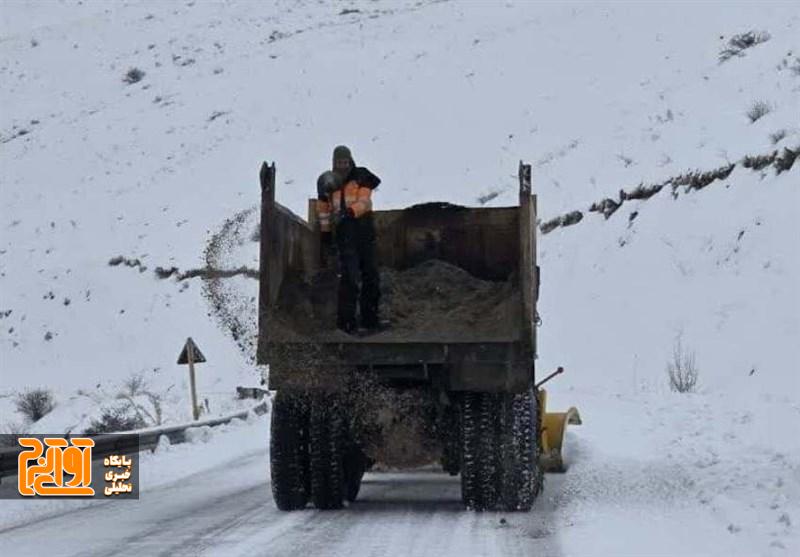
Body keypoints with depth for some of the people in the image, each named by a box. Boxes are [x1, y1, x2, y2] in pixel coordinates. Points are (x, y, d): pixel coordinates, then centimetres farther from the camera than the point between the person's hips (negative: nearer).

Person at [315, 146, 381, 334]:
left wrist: (349, 212, -30)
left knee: (370, 275, 9)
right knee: (349, 275, -12)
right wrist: (325, 232, 15)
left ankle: (369, 317, 22)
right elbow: (323, 208, 16)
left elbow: (363, 201, -13)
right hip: (344, 229, -1)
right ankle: (345, 319, -8)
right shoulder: (330, 182, 7)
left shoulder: (361, 177, -1)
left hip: (364, 225, 2)